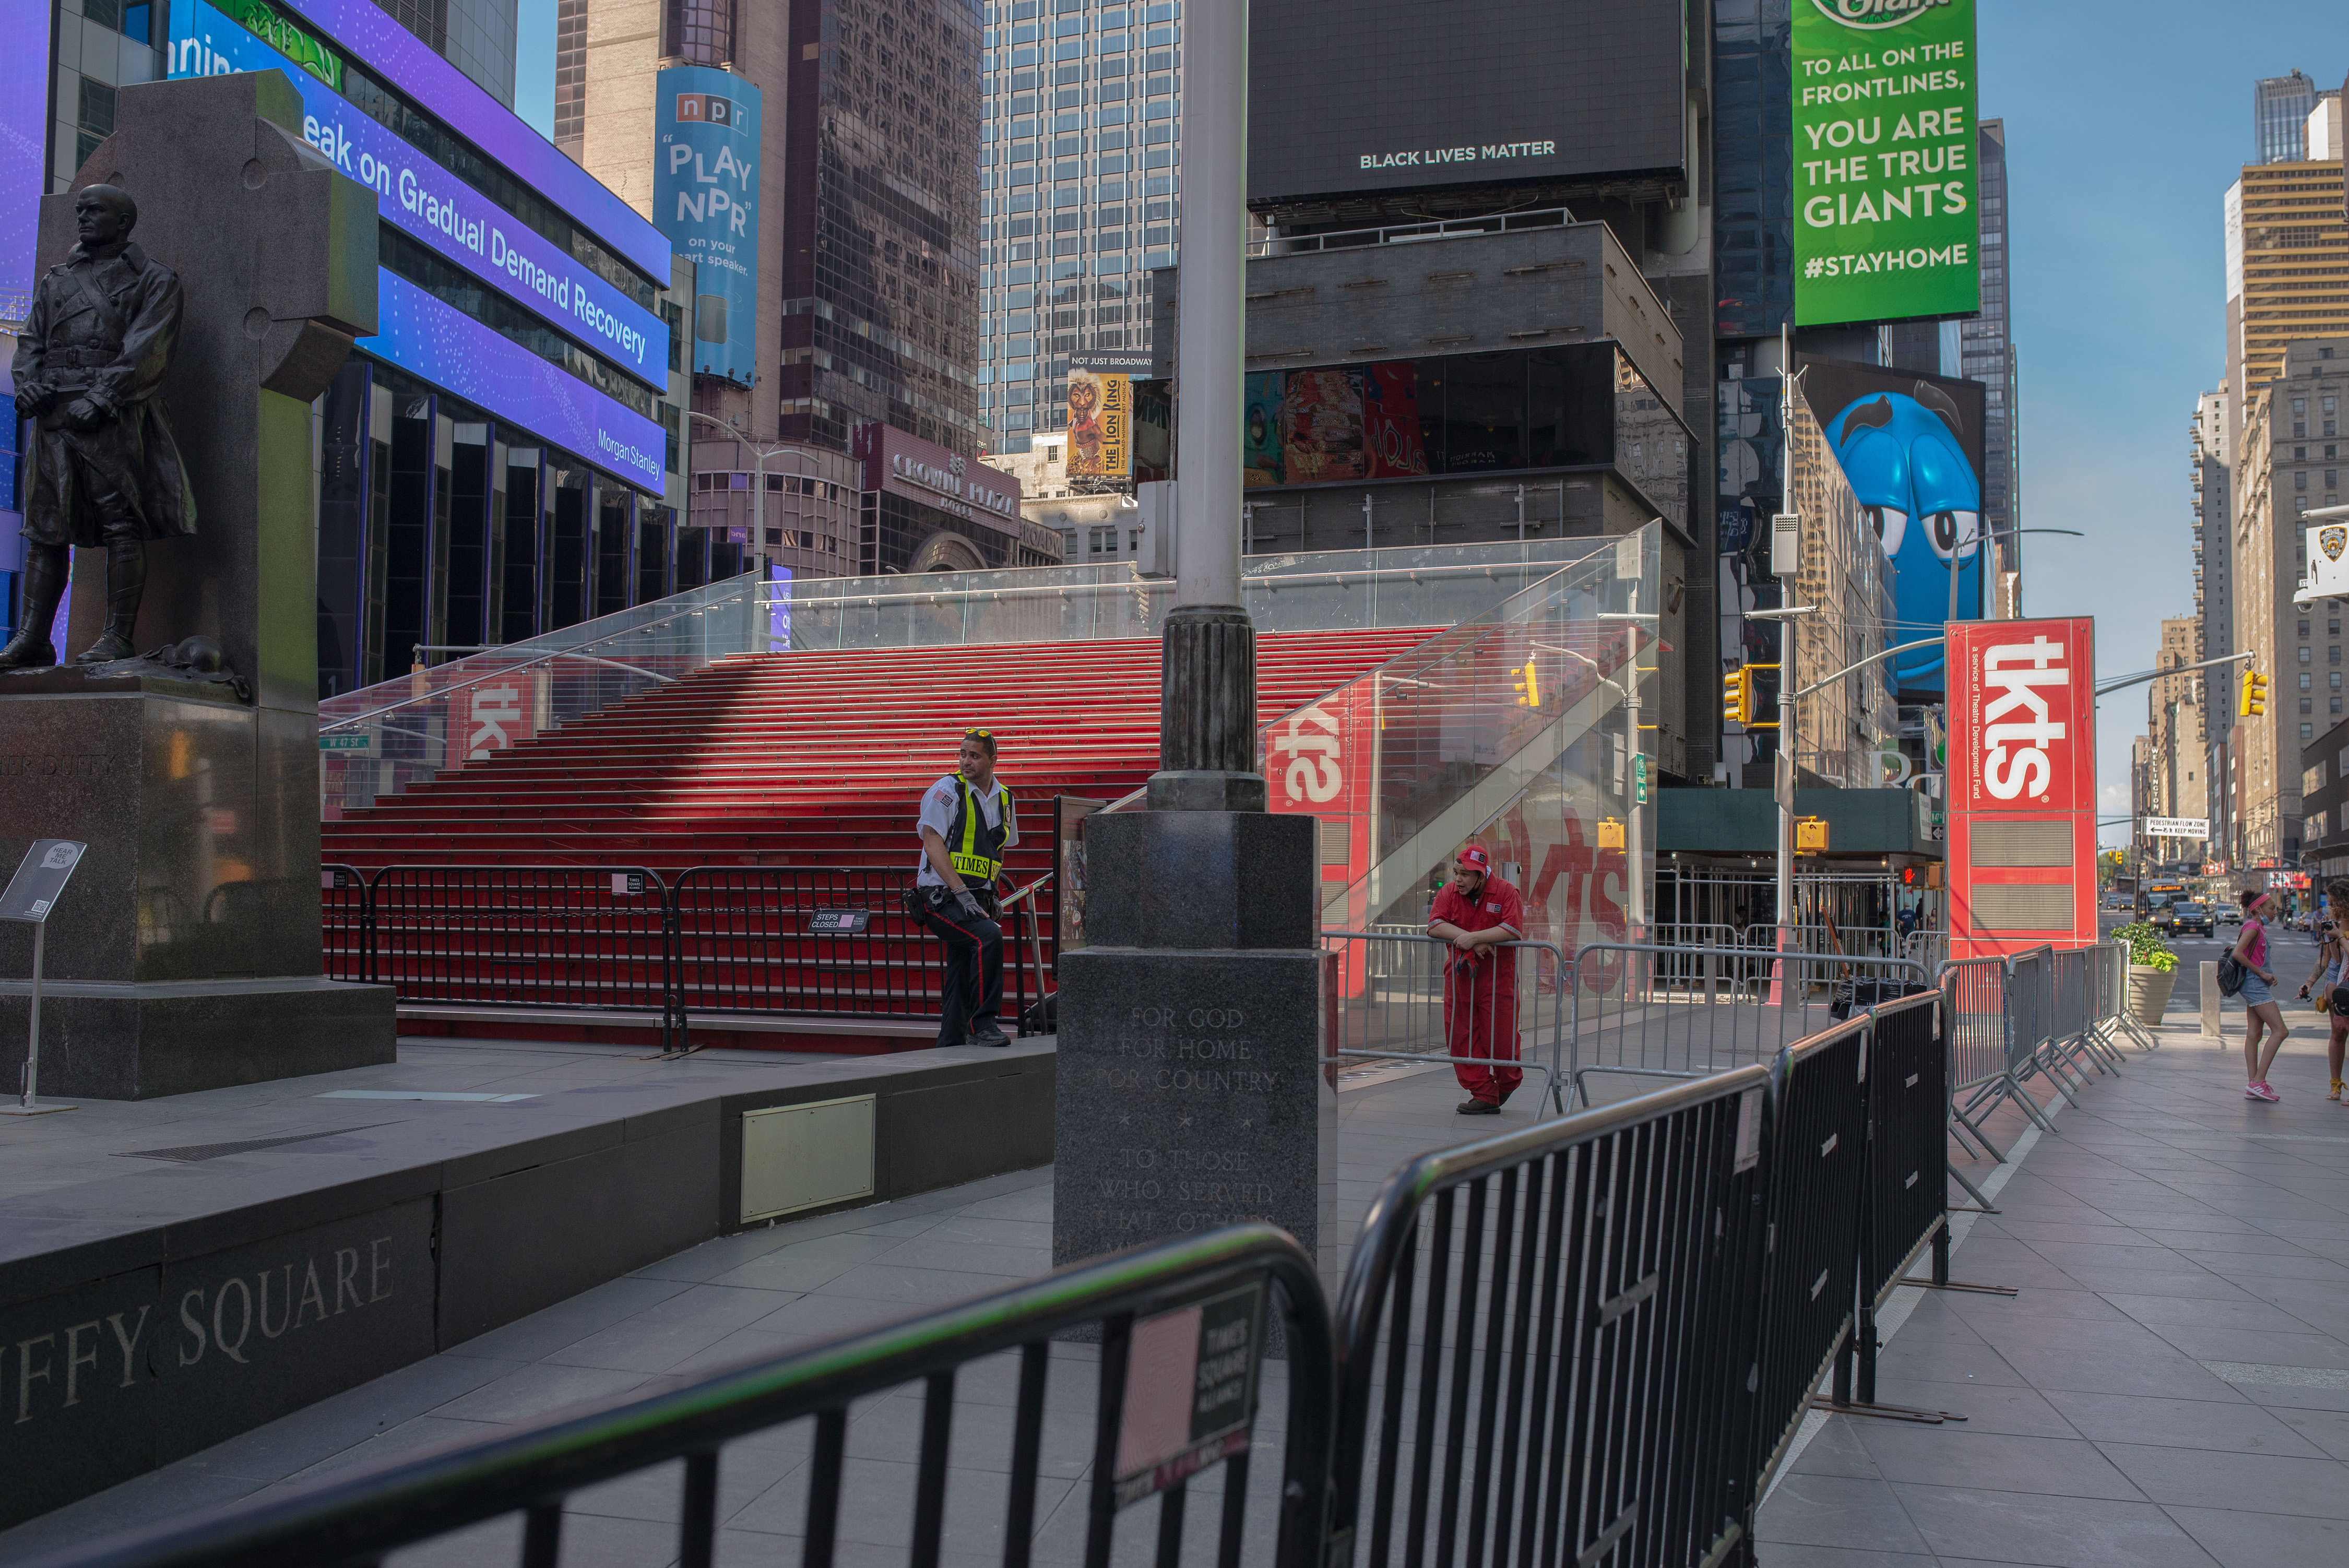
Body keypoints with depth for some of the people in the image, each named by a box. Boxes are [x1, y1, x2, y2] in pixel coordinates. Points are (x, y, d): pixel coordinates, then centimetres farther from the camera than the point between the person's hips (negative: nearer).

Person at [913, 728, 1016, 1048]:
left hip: (976, 901, 7)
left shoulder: (1004, 798, 13)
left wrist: (991, 895, 15)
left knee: (963, 981, 7)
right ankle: (981, 1025, -23)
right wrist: (961, 892, -21)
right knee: (989, 937, -28)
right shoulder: (948, 790, -6)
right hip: (941, 897, -7)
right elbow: (933, 844, -13)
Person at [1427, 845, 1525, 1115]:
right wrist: (1465, 937, -18)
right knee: (1460, 1036, -1)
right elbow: (1435, 925, -5)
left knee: (1500, 1036, 0)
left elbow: (1514, 930, -18)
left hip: (1497, 975, -4)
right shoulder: (1449, 893, 4)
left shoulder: (1505, 893, -7)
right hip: (1459, 973, 4)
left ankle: (1507, 1084, 29)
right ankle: (1484, 1095, 6)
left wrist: (1475, 937, -24)